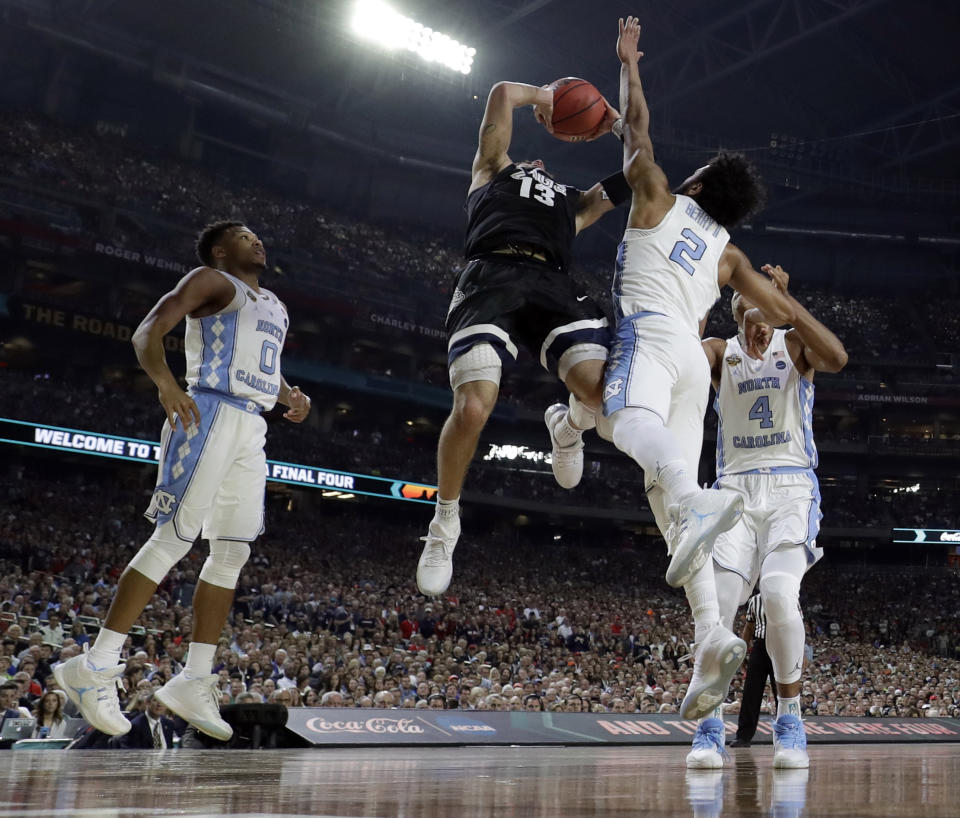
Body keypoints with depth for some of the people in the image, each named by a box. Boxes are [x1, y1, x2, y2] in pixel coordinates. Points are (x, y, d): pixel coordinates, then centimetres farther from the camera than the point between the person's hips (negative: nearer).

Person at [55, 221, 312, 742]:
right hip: (210, 414, -8)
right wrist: (167, 384, -26)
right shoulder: (211, 281, 3)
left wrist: (290, 396, 13)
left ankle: (193, 684, 7)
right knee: (174, 538, -14)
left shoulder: (275, 307, 26)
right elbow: (147, 333, -8)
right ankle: (94, 668, -8)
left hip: (253, 429, 8)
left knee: (232, 552, 3)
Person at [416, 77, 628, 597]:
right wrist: (543, 96, 38)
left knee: (602, 390, -25)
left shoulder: (574, 203, 40)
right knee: (473, 409, -23)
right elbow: (503, 94, 23)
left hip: (552, 286, 3)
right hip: (490, 277, -3)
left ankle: (567, 427, 15)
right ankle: (445, 523, 3)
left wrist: (614, 123, 37)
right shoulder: (493, 169, 33)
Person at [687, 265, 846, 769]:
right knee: (717, 602, -13)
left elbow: (837, 358, -17)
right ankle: (711, 726, -1)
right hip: (735, 487, 2)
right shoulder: (718, 352, 11)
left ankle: (790, 719, -3)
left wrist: (785, 298, -21)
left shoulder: (795, 345, 7)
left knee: (779, 595, -22)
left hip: (790, 486, -2)